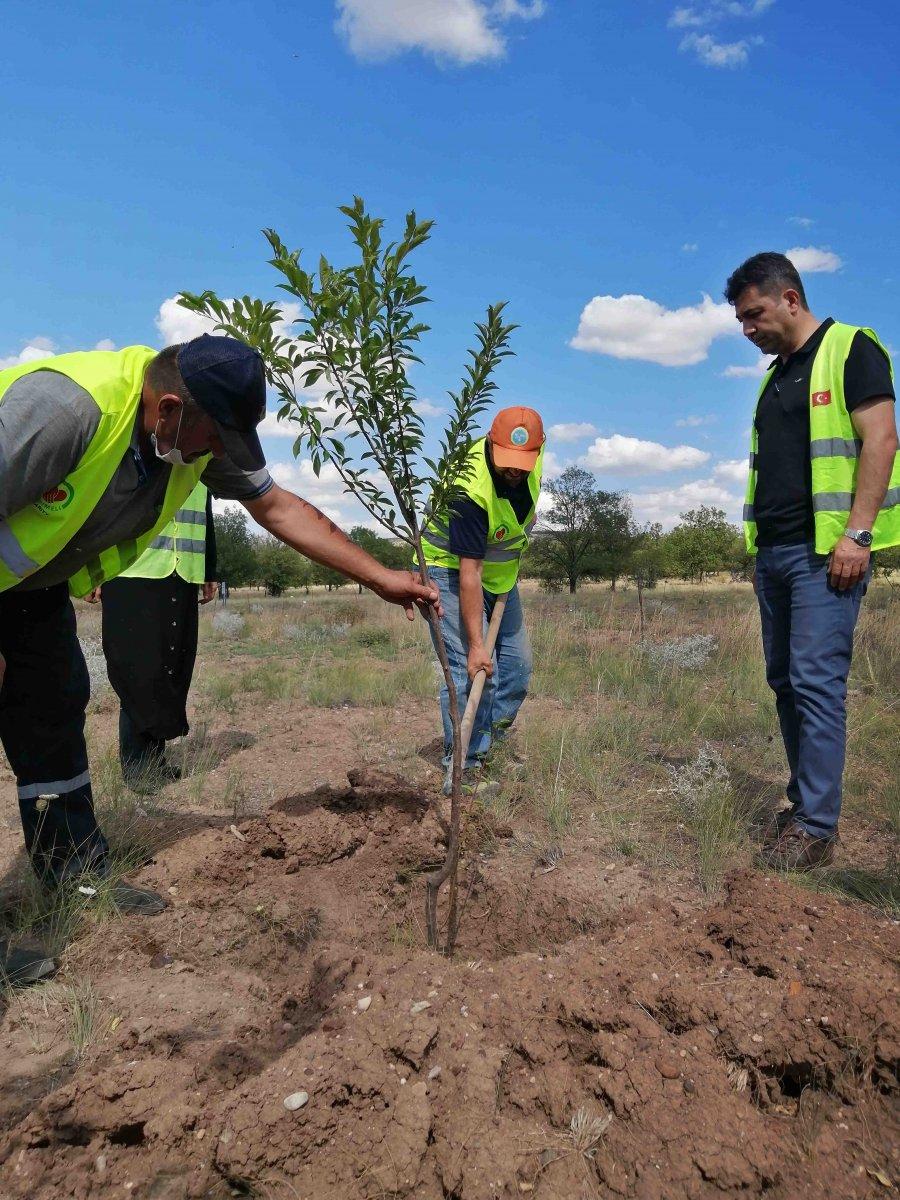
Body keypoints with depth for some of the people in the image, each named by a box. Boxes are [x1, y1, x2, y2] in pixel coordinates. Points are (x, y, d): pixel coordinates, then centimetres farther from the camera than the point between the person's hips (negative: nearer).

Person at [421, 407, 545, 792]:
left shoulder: (535, 452, -14)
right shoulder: (471, 490, -35)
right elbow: (468, 572, -34)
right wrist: (475, 643, -33)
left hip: (501, 569, 7)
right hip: (452, 568, -7)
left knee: (517, 665, 9)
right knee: (470, 669, -16)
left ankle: (493, 743, 25)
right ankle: (464, 765, -5)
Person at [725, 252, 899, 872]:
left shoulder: (850, 349, -2)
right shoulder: (775, 376, 21)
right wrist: (759, 545, 16)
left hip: (825, 551, -8)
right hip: (773, 552, 8)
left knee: (817, 682, -10)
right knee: (786, 680, 10)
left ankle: (817, 827, -2)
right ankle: (804, 801, 21)